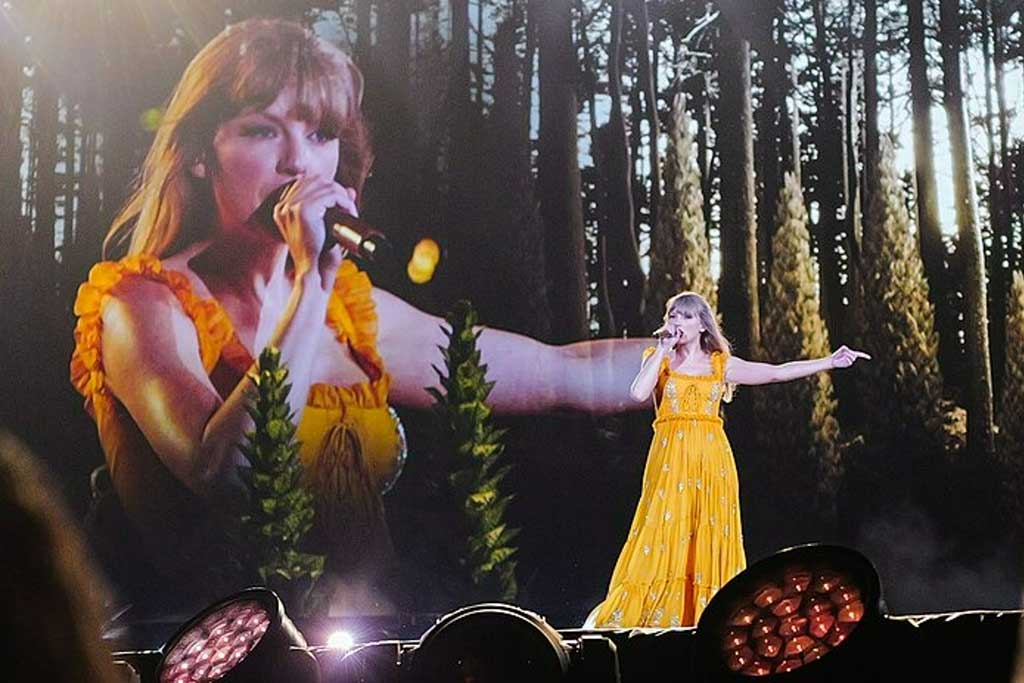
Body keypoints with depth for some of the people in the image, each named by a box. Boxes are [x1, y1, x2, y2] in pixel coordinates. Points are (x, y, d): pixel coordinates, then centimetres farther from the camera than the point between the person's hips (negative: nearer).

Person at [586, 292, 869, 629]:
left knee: (710, 538, -1)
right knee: (664, 535, -8)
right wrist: (664, 348, -7)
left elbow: (778, 372, 9)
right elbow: (638, 393, -11)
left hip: (711, 460, 2)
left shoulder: (722, 364, 11)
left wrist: (830, 361, 3)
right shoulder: (660, 360, 8)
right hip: (671, 459, -2)